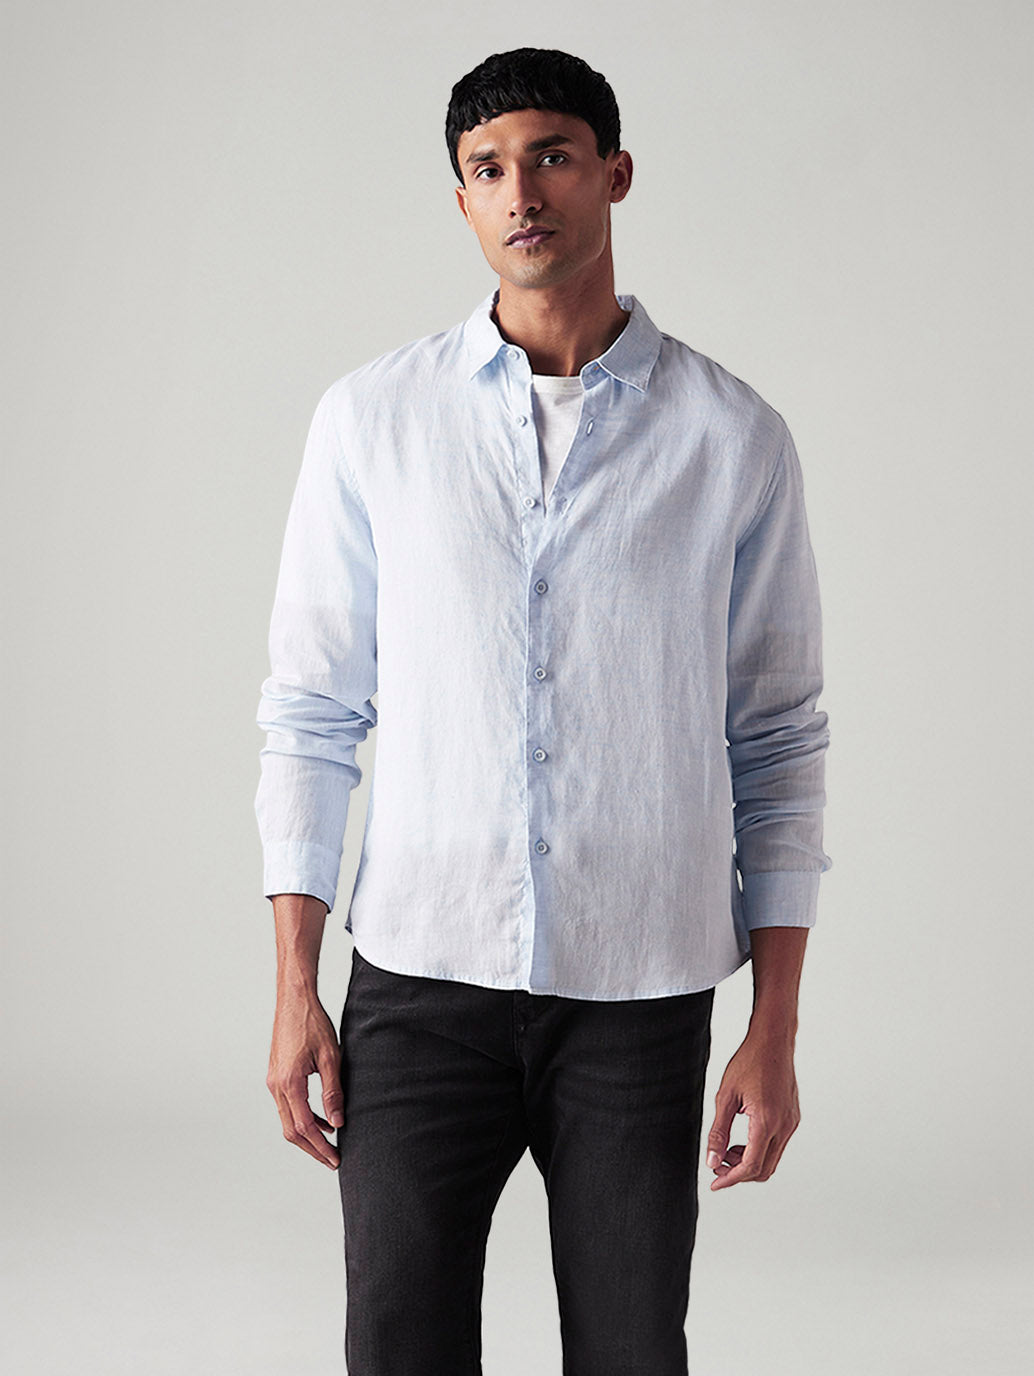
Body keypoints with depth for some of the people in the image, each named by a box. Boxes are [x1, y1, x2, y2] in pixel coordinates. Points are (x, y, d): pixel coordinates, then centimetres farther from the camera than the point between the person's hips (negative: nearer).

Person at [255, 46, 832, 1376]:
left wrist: (776, 1030, 0)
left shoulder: (733, 438, 1)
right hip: (419, 980, 0)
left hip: (641, 995, 0)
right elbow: (311, 712, 5)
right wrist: (294, 991, 1)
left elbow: (777, 742, 3)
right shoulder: (372, 418, 3)